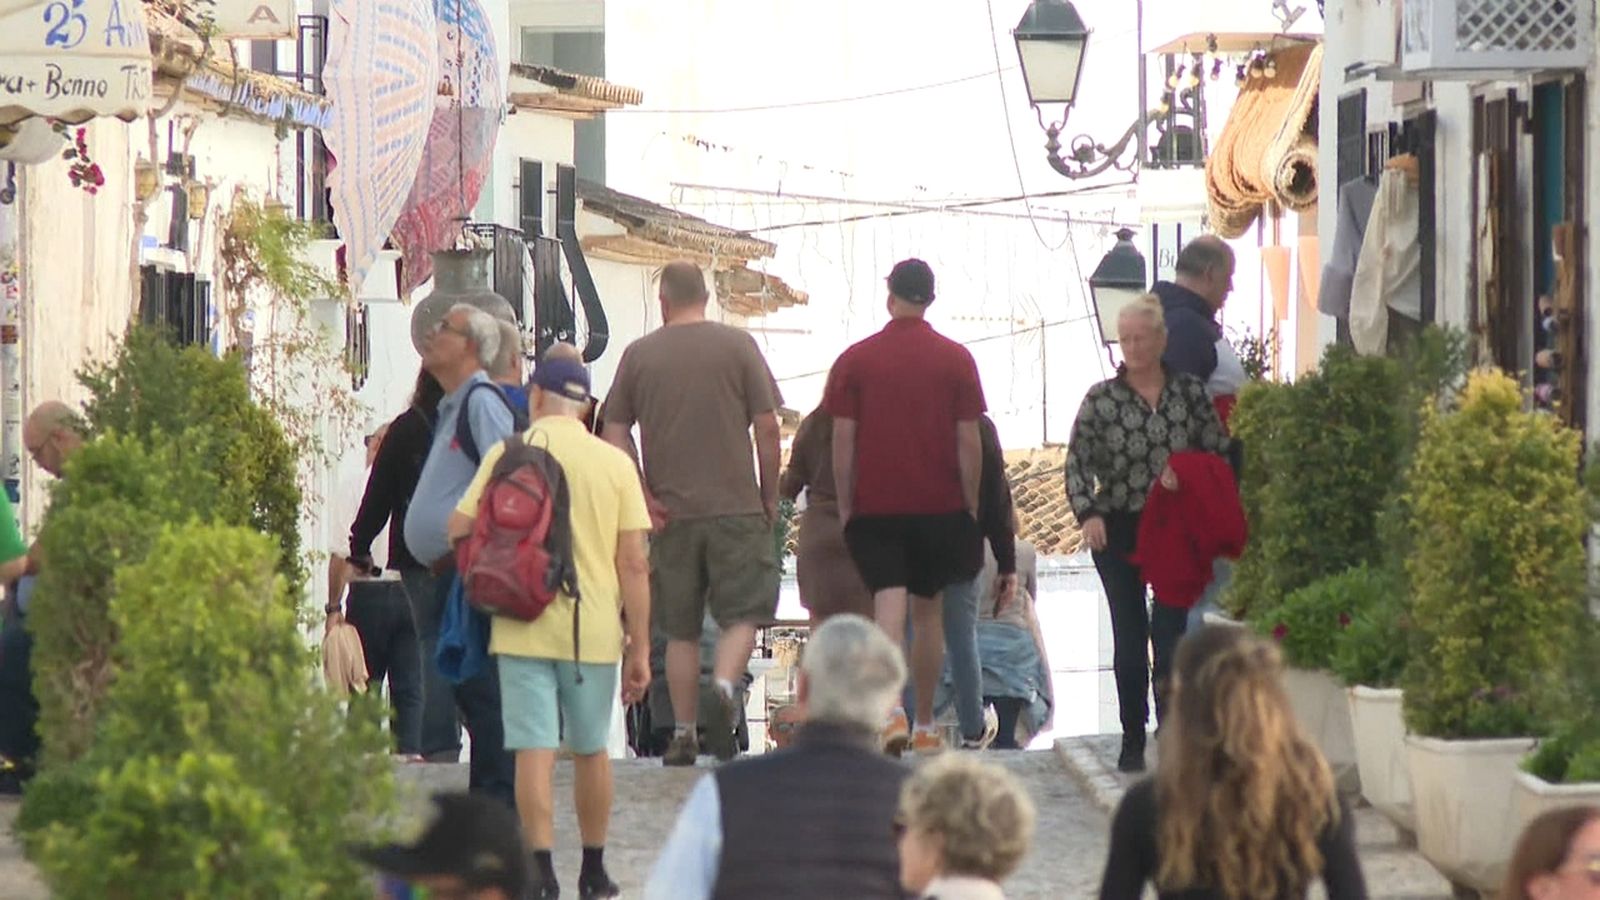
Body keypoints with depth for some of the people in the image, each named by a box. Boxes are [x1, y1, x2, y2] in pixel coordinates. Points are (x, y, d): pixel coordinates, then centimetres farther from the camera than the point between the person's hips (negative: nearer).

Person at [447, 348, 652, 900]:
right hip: (594, 631, 2)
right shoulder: (615, 463, 1)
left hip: (523, 627, -2)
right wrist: (640, 649, 2)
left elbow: (458, 529, -1)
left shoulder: (507, 455, -1)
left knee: (534, 750, -2)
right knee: (591, 750, 15)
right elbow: (634, 563, -1)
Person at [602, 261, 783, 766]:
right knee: (743, 614, 2)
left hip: (672, 511, 2)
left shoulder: (639, 355, 5)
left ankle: (684, 735, 9)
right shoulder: (737, 346, 0)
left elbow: (614, 433, 3)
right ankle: (725, 687, -24)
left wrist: (643, 495, 2)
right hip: (736, 507, -2)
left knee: (681, 630, 9)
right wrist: (769, 497, 7)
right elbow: (767, 426, -2)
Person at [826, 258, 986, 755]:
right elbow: (969, 441, -2)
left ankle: (891, 709, -28)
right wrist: (972, 508, 6)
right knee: (928, 610, 13)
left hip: (875, 507, -1)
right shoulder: (956, 359, -1)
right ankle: (925, 725, 18)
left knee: (889, 606, -6)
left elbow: (842, 440, -2)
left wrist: (844, 507, 5)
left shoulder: (855, 360, -2)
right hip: (940, 507, 1)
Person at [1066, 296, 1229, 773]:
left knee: (1170, 629, -5)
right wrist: (1088, 513, -15)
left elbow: (1220, 452, 6)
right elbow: (1078, 464, -2)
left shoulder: (1189, 391, 3)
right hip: (1119, 530, 0)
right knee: (1129, 634, 5)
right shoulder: (1102, 398, 0)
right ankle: (1132, 738, 12)